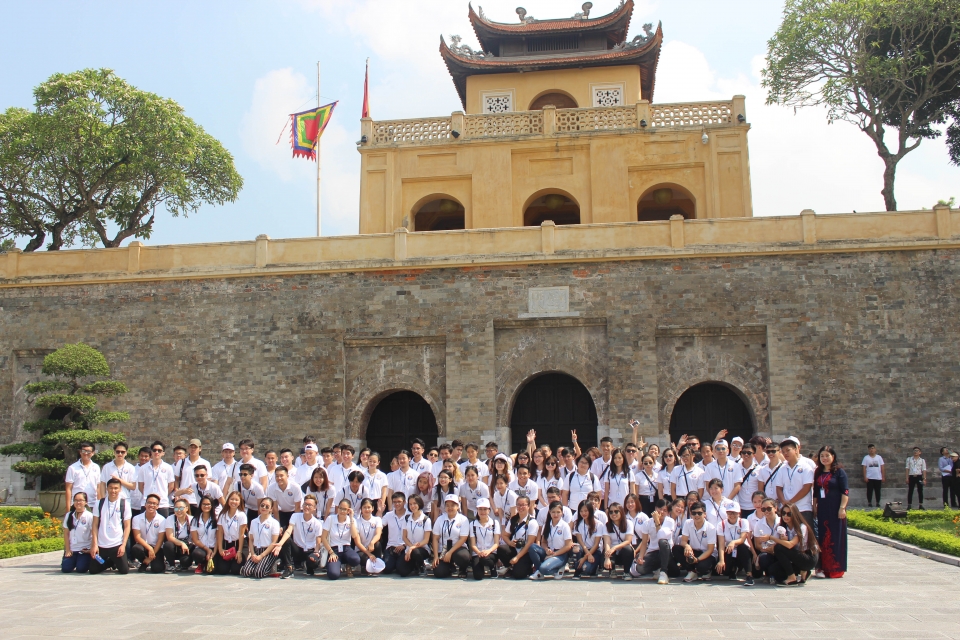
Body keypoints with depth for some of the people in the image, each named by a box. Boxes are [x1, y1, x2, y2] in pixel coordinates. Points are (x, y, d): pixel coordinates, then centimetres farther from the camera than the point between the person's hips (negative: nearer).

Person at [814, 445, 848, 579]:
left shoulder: (839, 472, -4)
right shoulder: (818, 473, 13)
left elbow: (845, 491, -9)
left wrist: (842, 508, -16)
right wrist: (814, 507, 13)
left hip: (835, 510, -5)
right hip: (822, 510, 5)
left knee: (836, 538, 0)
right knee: (823, 538, 5)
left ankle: (836, 569, 7)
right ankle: (824, 567, 10)